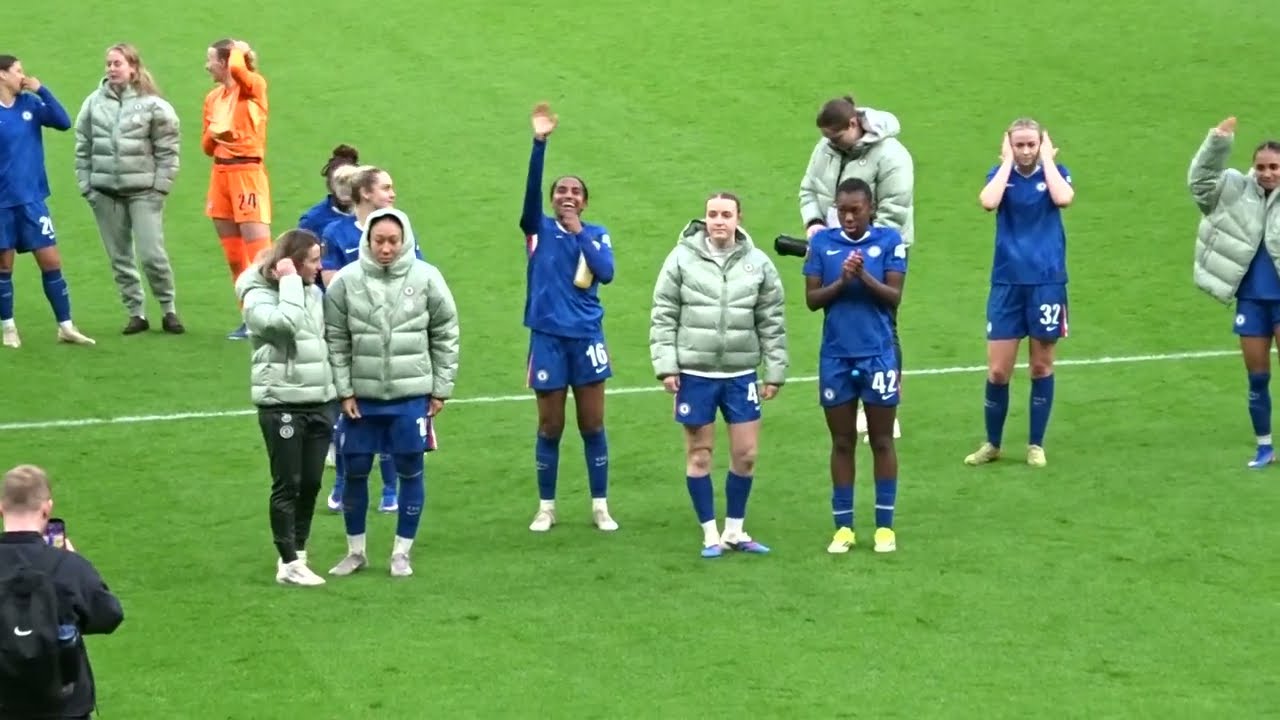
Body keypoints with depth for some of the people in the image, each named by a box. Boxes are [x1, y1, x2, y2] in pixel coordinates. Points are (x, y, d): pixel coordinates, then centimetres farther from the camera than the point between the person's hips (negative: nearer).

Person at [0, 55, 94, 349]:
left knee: (51, 261, 2)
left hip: (32, 199, 3)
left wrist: (41, 90, -12)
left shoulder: (30, 103, 3)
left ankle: (66, 326, 9)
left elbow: (64, 123, -5)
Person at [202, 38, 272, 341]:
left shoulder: (254, 87, -7)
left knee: (260, 252, -13)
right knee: (234, 257, 8)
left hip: (247, 172, -7)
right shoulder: (213, 98, 12)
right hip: (221, 174, 7)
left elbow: (237, 69, -31)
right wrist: (214, 132, -7)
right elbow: (207, 146, 16)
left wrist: (240, 50, -9)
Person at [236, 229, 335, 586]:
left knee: (311, 483, 9)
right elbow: (286, 322, -30)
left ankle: (297, 555, 20)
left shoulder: (314, 293, 11)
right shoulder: (258, 297, -10)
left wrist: (336, 391, 17)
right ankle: (288, 564, 2)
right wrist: (290, 282, -19)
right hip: (282, 404, -7)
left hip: (319, 400, 7)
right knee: (287, 485, -3)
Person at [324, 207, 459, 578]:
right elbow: (336, 342, 0)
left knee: (410, 471, 5)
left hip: (412, 396, 0)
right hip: (361, 396, 1)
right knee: (355, 471, 7)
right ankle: (355, 551, 23)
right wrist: (344, 391, -3)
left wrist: (441, 390, 2)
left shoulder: (426, 278, -5)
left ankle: (401, 552, 19)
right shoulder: (346, 281, -5)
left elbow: (446, 337, 2)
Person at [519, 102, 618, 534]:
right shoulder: (538, 229, 2)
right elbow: (531, 187, -15)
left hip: (587, 338, 1)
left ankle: (600, 506, 16)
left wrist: (580, 233, -11)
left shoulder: (596, 235, 6)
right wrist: (540, 142, -27)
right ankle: (546, 507, 17)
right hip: (548, 338, -1)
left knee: (592, 426, 6)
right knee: (550, 428, 6)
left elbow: (606, 273, -11)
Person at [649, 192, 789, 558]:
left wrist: (775, 372, 4)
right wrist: (666, 366, -8)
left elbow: (772, 323, 6)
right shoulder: (682, 259, -4)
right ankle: (711, 534, 17)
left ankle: (735, 530, 22)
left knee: (746, 454, 6)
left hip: (741, 375, 2)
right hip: (694, 373, -2)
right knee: (699, 454, 6)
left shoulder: (758, 263, 1)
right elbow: (663, 316, -2)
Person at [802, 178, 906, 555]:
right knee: (842, 442, 8)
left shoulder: (889, 241, -3)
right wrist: (842, 281, -17)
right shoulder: (821, 243, 0)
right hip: (836, 357, 1)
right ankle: (843, 526, 14)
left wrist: (864, 276, -21)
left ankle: (884, 525, 13)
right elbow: (812, 298, -1)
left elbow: (894, 296, -6)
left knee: (882, 441, 6)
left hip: (878, 354, -1)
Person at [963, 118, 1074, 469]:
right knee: (997, 371, 0)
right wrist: (1007, 162, -10)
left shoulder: (1055, 173, 2)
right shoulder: (1000, 174, 3)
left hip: (1047, 282, 0)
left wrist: (1046, 160, -10)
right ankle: (992, 443, 16)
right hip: (1007, 282, 0)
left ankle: (1036, 444, 18)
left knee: (1042, 366, 7)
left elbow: (1063, 199, -21)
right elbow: (988, 202, -19)